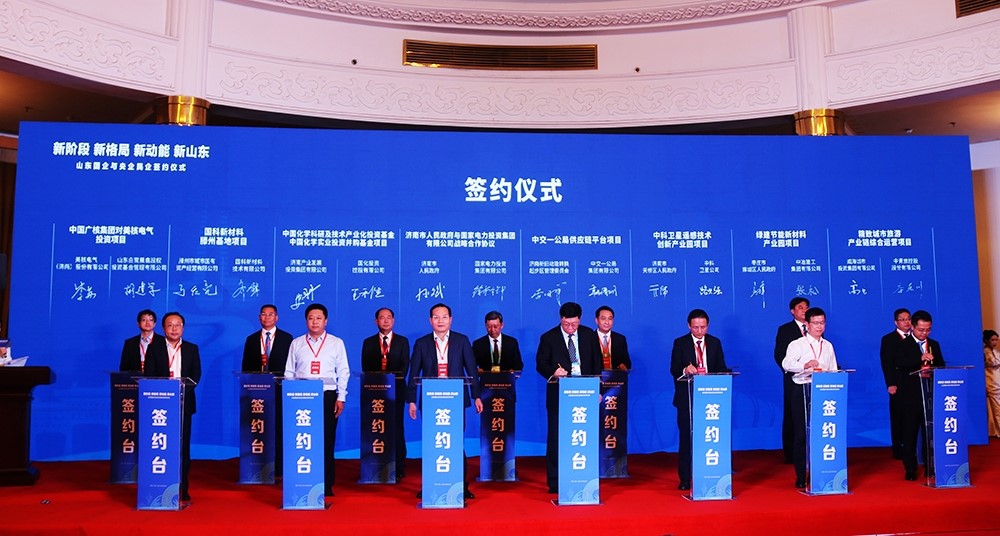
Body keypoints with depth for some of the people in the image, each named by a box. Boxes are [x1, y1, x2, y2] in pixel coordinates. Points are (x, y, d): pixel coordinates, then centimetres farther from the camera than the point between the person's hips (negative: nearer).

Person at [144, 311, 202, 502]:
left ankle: (183, 488, 6)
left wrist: (183, 389, -14)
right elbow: (149, 375, 2)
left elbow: (196, 374, 3)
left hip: (184, 402, 1)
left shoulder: (192, 349, 11)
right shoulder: (154, 348, 8)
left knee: (183, 446, 2)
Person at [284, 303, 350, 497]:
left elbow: (343, 372, 6)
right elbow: (289, 372, 11)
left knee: (327, 441, -1)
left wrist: (341, 398, 0)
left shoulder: (336, 343, 7)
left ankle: (326, 486, 6)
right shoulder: (296, 343, 10)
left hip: (327, 396, -1)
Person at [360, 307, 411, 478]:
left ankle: (399, 468, 1)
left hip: (396, 389, -1)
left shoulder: (403, 341, 10)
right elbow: (365, 367, 5)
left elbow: (405, 365, 2)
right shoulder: (368, 342, 12)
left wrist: (394, 380, -13)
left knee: (397, 428, -2)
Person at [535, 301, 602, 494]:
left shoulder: (589, 335, 6)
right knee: (555, 437, 1)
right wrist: (553, 372, -20)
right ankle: (554, 482, 9)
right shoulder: (548, 338, -1)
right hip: (559, 394, -2)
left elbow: (596, 363, 10)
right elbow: (540, 364, 1)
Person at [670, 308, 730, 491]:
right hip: (687, 397, -2)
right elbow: (674, 369, -4)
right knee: (686, 437, 0)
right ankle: (685, 479, 7)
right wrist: (685, 370, -25)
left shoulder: (715, 343, 10)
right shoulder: (680, 343, 2)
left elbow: (721, 368, 8)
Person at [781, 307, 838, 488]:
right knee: (801, 434, -2)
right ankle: (801, 477, 5)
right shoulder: (797, 344, 1)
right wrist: (805, 365, -33)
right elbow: (786, 364, -17)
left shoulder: (828, 346, 17)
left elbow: (834, 370, 18)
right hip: (802, 390, -4)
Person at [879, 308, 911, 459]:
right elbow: (886, 363, -4)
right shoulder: (888, 339, 3)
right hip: (898, 385, -3)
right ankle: (898, 451, 7)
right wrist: (890, 384, -13)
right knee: (898, 419, 2)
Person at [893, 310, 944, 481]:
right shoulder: (903, 345, -1)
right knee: (909, 433, 0)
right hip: (910, 397, -3)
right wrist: (920, 359, -30)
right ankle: (910, 469, 6)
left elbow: (941, 366, 12)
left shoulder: (934, 345, 14)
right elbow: (898, 363, -18)